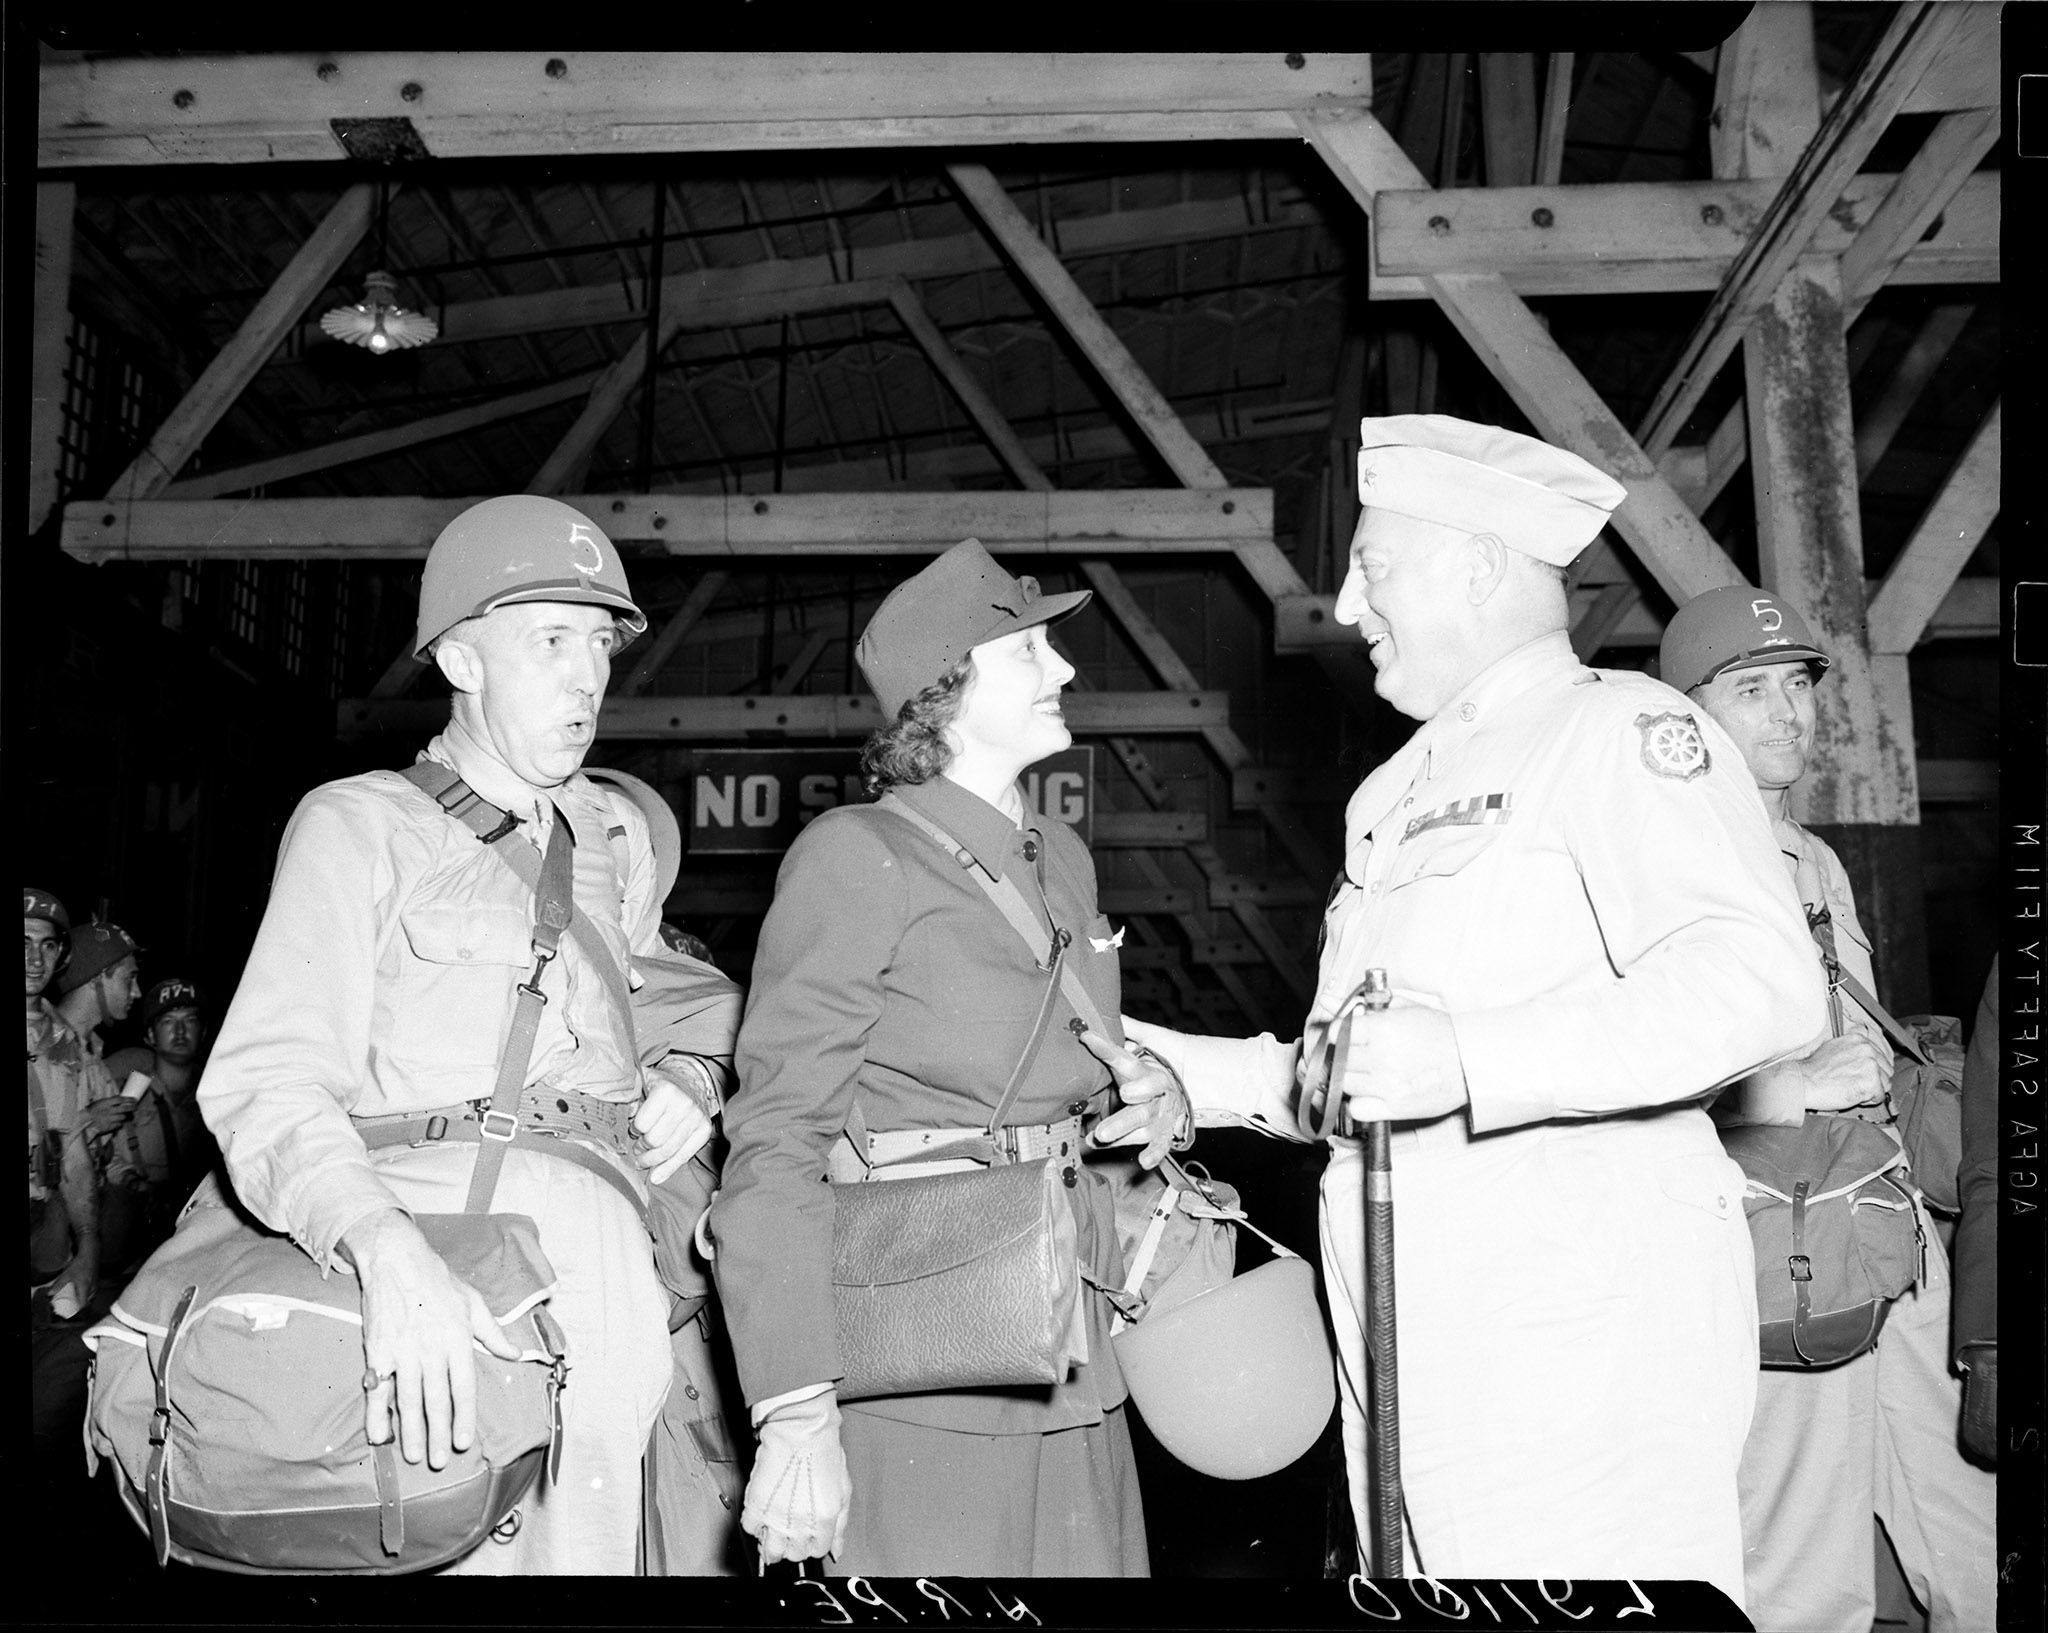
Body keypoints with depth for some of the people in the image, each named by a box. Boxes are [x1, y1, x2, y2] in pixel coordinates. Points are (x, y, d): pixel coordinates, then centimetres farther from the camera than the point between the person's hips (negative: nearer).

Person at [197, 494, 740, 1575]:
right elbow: (267, 1082, -7)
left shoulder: (618, 835, 22)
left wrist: (685, 1080, 11)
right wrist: (386, 1251, -24)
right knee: (580, 1215, -28)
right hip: (414, 1192, -4)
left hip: (606, 1193, 5)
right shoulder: (357, 825, 5)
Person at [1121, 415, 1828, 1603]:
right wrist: (1189, 1070, 16)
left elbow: (1762, 980, -19)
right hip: (1411, 1337, 8)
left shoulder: (1617, 729, -3)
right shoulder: (1396, 795, 23)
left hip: (1581, 1316, -7)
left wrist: (1466, 1059, -24)